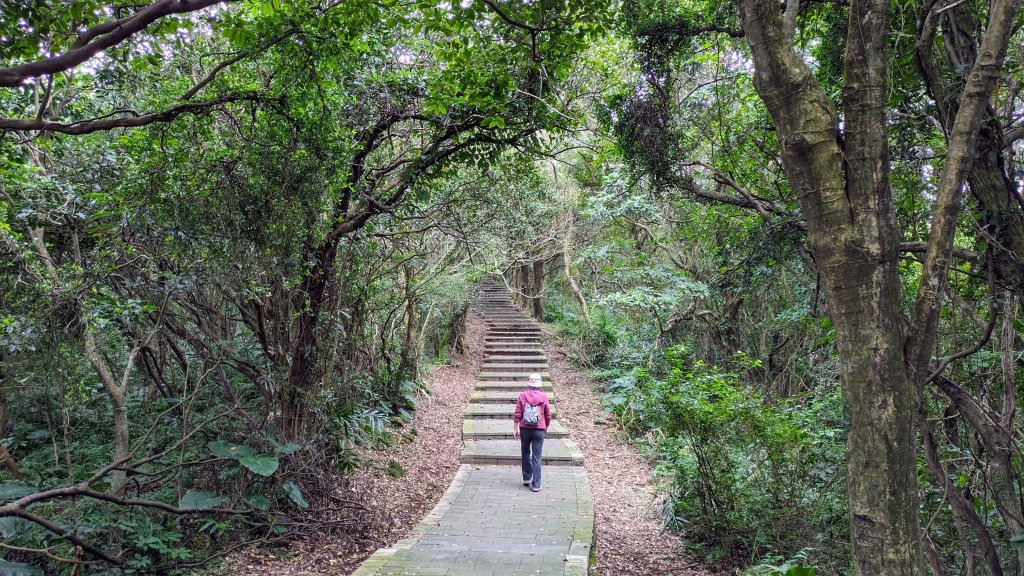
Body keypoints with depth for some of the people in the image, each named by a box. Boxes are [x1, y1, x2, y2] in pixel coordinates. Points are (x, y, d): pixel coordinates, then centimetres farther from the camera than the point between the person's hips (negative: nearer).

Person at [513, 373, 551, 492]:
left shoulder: (522, 395, -4)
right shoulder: (543, 396, -2)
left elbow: (517, 414, -4)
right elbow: (548, 415, 5)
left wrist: (515, 429, 4)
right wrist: (546, 428, 22)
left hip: (525, 429, 1)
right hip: (539, 430, 0)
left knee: (526, 453, 21)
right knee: (536, 457, 2)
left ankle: (526, 478, 26)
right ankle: (536, 484, 1)